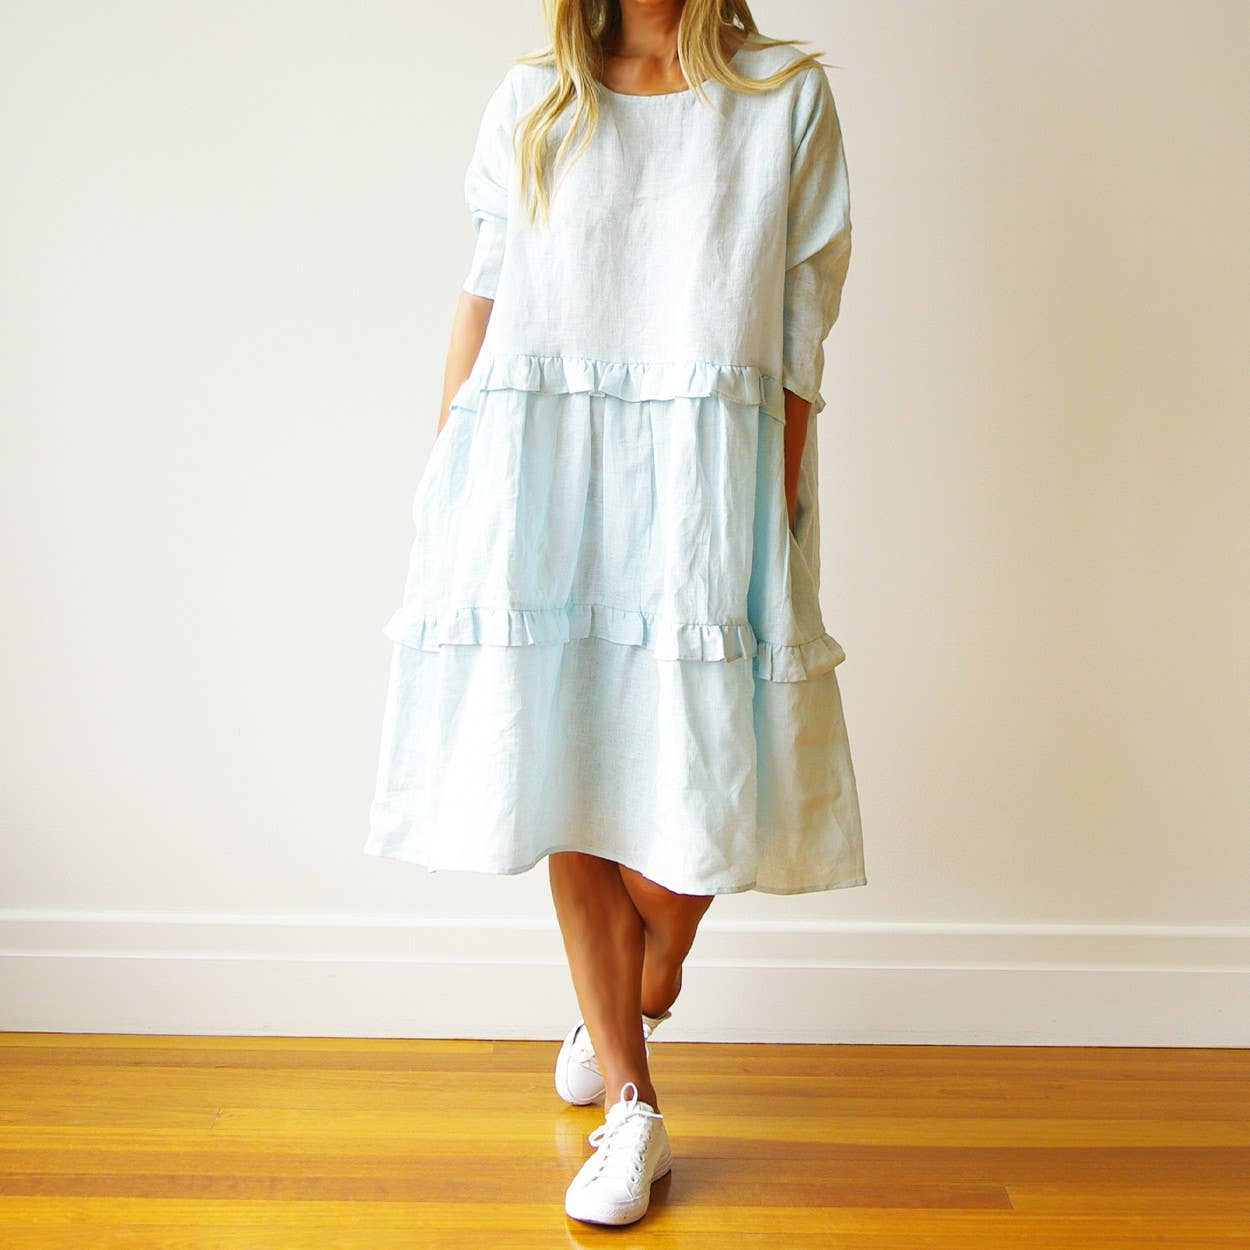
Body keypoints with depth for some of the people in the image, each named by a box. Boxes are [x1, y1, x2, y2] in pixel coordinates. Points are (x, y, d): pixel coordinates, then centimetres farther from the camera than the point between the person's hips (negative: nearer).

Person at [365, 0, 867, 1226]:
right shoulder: (529, 99, 13)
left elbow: (800, 329, 3)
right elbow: (483, 296, 11)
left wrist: (774, 508, -3)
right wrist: (445, 473, 7)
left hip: (700, 481, -1)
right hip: (536, 478, 2)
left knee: (680, 786, -4)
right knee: (566, 780, 2)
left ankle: (644, 998, 32)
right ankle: (632, 1106, 16)